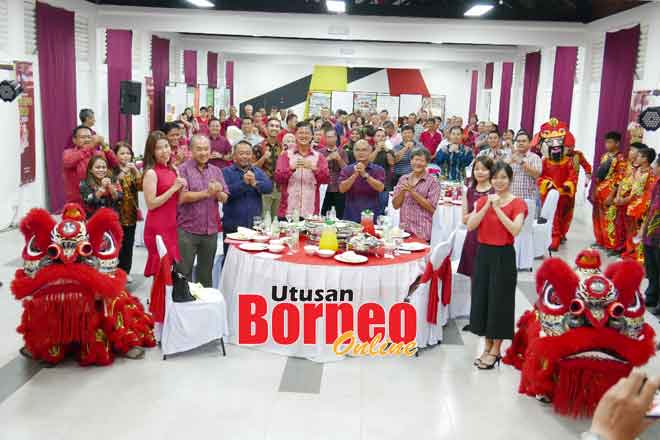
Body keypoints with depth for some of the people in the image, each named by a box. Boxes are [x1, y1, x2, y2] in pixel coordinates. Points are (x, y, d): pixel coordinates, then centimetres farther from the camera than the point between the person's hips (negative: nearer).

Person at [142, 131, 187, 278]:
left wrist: (181, 188, 3)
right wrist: (173, 189, -18)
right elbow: (151, 204, -17)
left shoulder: (173, 169, 11)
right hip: (158, 227, -7)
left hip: (172, 225, 7)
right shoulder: (151, 173, -11)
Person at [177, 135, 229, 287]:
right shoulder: (183, 169, -5)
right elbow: (181, 197, -15)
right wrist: (206, 193, -13)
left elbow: (224, 198, 6)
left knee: (206, 273, 16)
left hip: (211, 229, 5)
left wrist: (218, 192, -15)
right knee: (183, 272, 1)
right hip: (187, 229, -5)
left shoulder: (216, 171, 11)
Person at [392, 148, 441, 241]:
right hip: (403, 229, 4)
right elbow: (395, 205, 8)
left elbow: (431, 208, -12)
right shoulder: (403, 179, 10)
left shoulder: (433, 182, -3)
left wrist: (412, 191, -14)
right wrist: (402, 191, -10)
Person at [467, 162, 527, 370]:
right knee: (482, 298, 9)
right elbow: (470, 226, -5)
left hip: (504, 256, -5)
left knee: (499, 300, 2)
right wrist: (487, 206, -14)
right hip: (483, 253, 5)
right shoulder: (483, 200, 7)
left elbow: (515, 230, -20)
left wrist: (498, 208, -19)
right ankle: (488, 345, 24)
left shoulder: (517, 203, -5)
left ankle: (495, 350, 15)